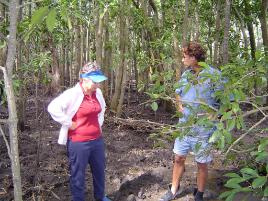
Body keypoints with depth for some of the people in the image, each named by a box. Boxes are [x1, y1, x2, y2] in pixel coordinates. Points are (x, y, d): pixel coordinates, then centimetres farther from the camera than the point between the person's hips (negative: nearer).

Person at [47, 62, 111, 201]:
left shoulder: (97, 93, 2)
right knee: (78, 175, 9)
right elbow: (53, 108, -28)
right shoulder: (72, 94, -20)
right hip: (78, 142, -7)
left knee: (99, 171, 23)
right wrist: (69, 124, -21)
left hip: (97, 140, 7)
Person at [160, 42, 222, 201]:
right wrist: (180, 105, 2)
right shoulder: (186, 74, 4)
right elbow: (178, 94, 20)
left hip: (203, 129, -5)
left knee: (202, 164, 11)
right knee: (179, 158, 16)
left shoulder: (214, 75, -16)